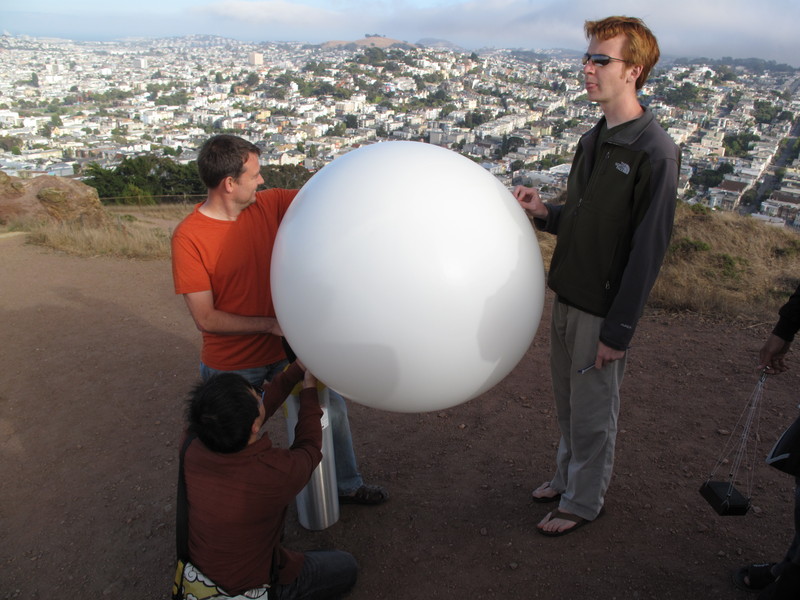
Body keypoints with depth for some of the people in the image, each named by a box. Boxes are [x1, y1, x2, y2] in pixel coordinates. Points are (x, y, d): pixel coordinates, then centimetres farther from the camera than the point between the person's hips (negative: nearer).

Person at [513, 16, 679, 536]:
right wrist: (544, 212, -5)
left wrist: (619, 329, -18)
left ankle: (584, 500, 30)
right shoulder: (592, 140, 8)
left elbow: (648, 248, -18)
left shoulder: (655, 152, -17)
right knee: (567, 401, 21)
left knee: (592, 411, 9)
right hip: (568, 296, 7)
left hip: (606, 307, -7)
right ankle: (568, 475, 42)